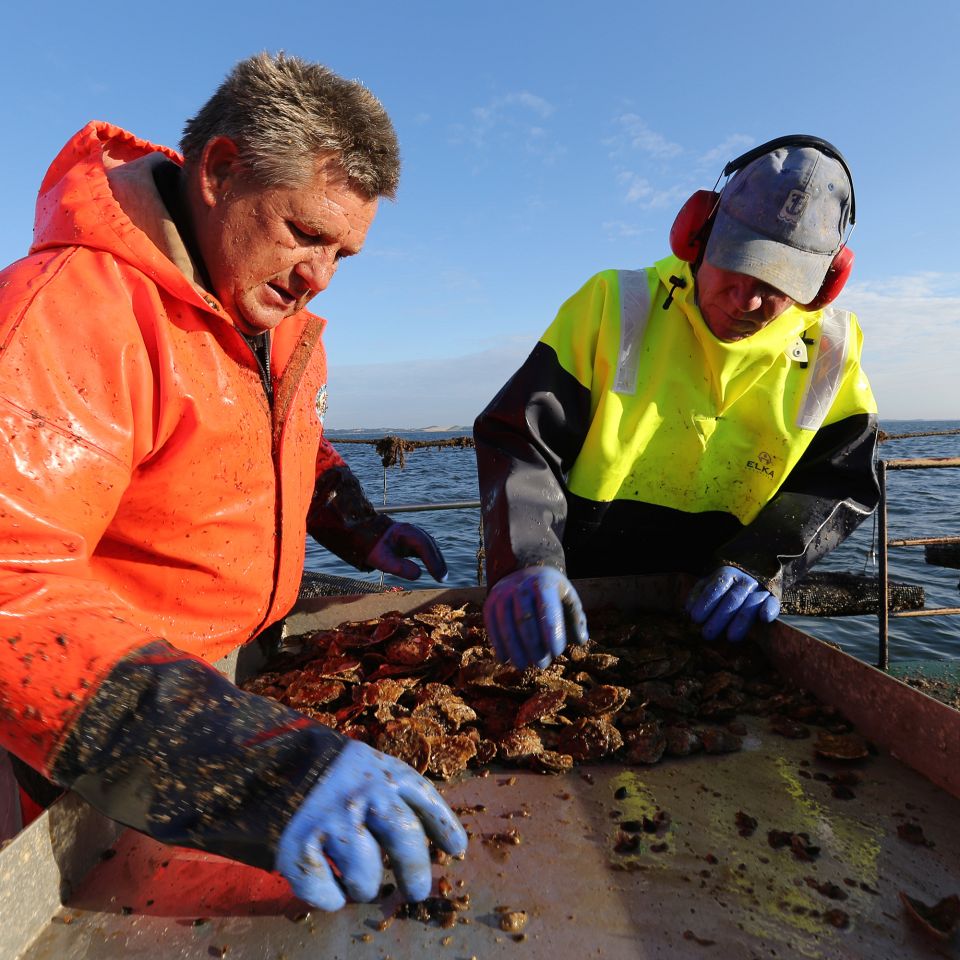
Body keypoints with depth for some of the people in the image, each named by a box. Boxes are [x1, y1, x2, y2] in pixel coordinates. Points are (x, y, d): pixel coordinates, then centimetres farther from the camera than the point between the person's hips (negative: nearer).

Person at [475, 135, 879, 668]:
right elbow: (518, 440, -14)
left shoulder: (828, 352, 1)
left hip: (714, 618, 4)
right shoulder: (616, 305, -8)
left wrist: (764, 562, -17)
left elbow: (838, 483, 4)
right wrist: (525, 561, -31)